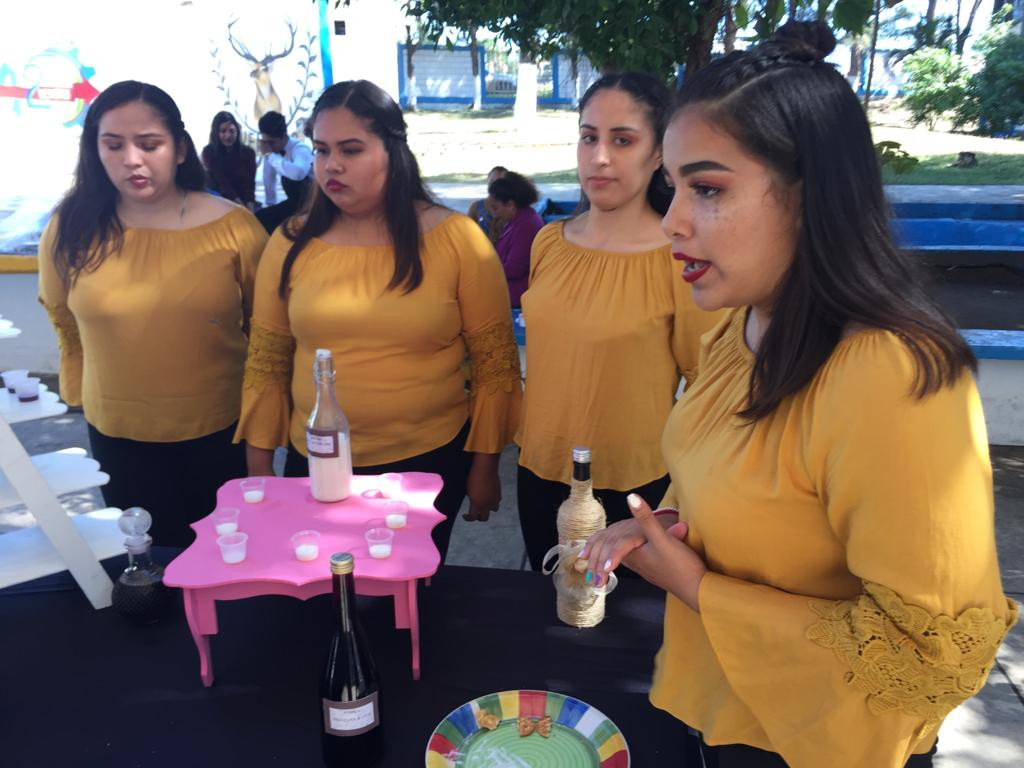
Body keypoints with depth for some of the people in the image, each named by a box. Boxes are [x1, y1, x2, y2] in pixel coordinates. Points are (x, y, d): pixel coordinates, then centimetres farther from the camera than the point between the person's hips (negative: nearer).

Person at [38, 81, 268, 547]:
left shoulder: (233, 226, -11)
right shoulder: (70, 230, -6)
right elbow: (66, 327, 10)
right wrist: (81, 396, 15)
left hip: (223, 429, -1)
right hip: (118, 436, 1)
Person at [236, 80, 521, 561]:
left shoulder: (456, 239, -9)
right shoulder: (291, 244, -2)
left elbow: (495, 364, -5)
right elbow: (266, 364, 5)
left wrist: (483, 465, -3)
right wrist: (259, 467, 6)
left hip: (429, 462, -2)